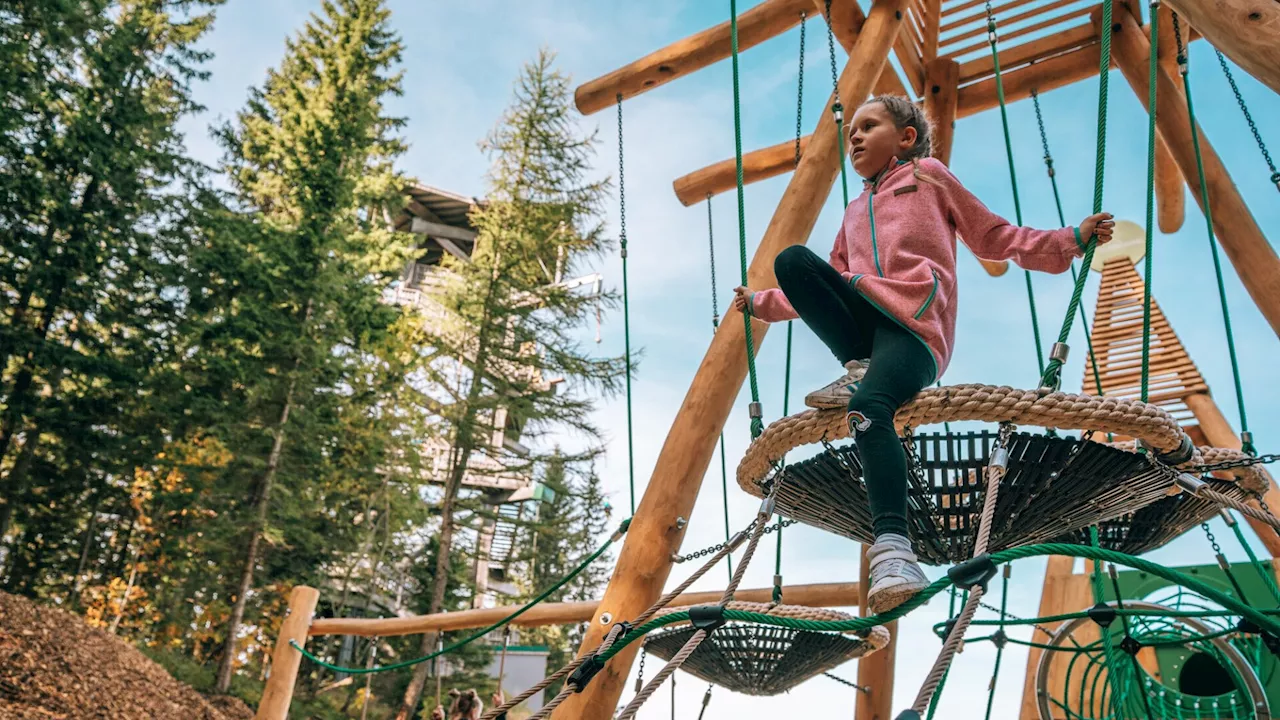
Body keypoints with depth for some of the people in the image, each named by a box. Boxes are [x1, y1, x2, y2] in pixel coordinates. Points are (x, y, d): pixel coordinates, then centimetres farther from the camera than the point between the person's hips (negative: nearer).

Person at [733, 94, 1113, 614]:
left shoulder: (929, 175, 22)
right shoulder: (855, 212, 36)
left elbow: (994, 237, 21)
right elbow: (829, 284, 40)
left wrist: (1072, 239, 10)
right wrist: (760, 303, 40)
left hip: (915, 324, -5)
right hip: (862, 316, 5)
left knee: (868, 407, -36)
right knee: (792, 260, -22)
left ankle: (893, 549, -44)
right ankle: (859, 369, -24)